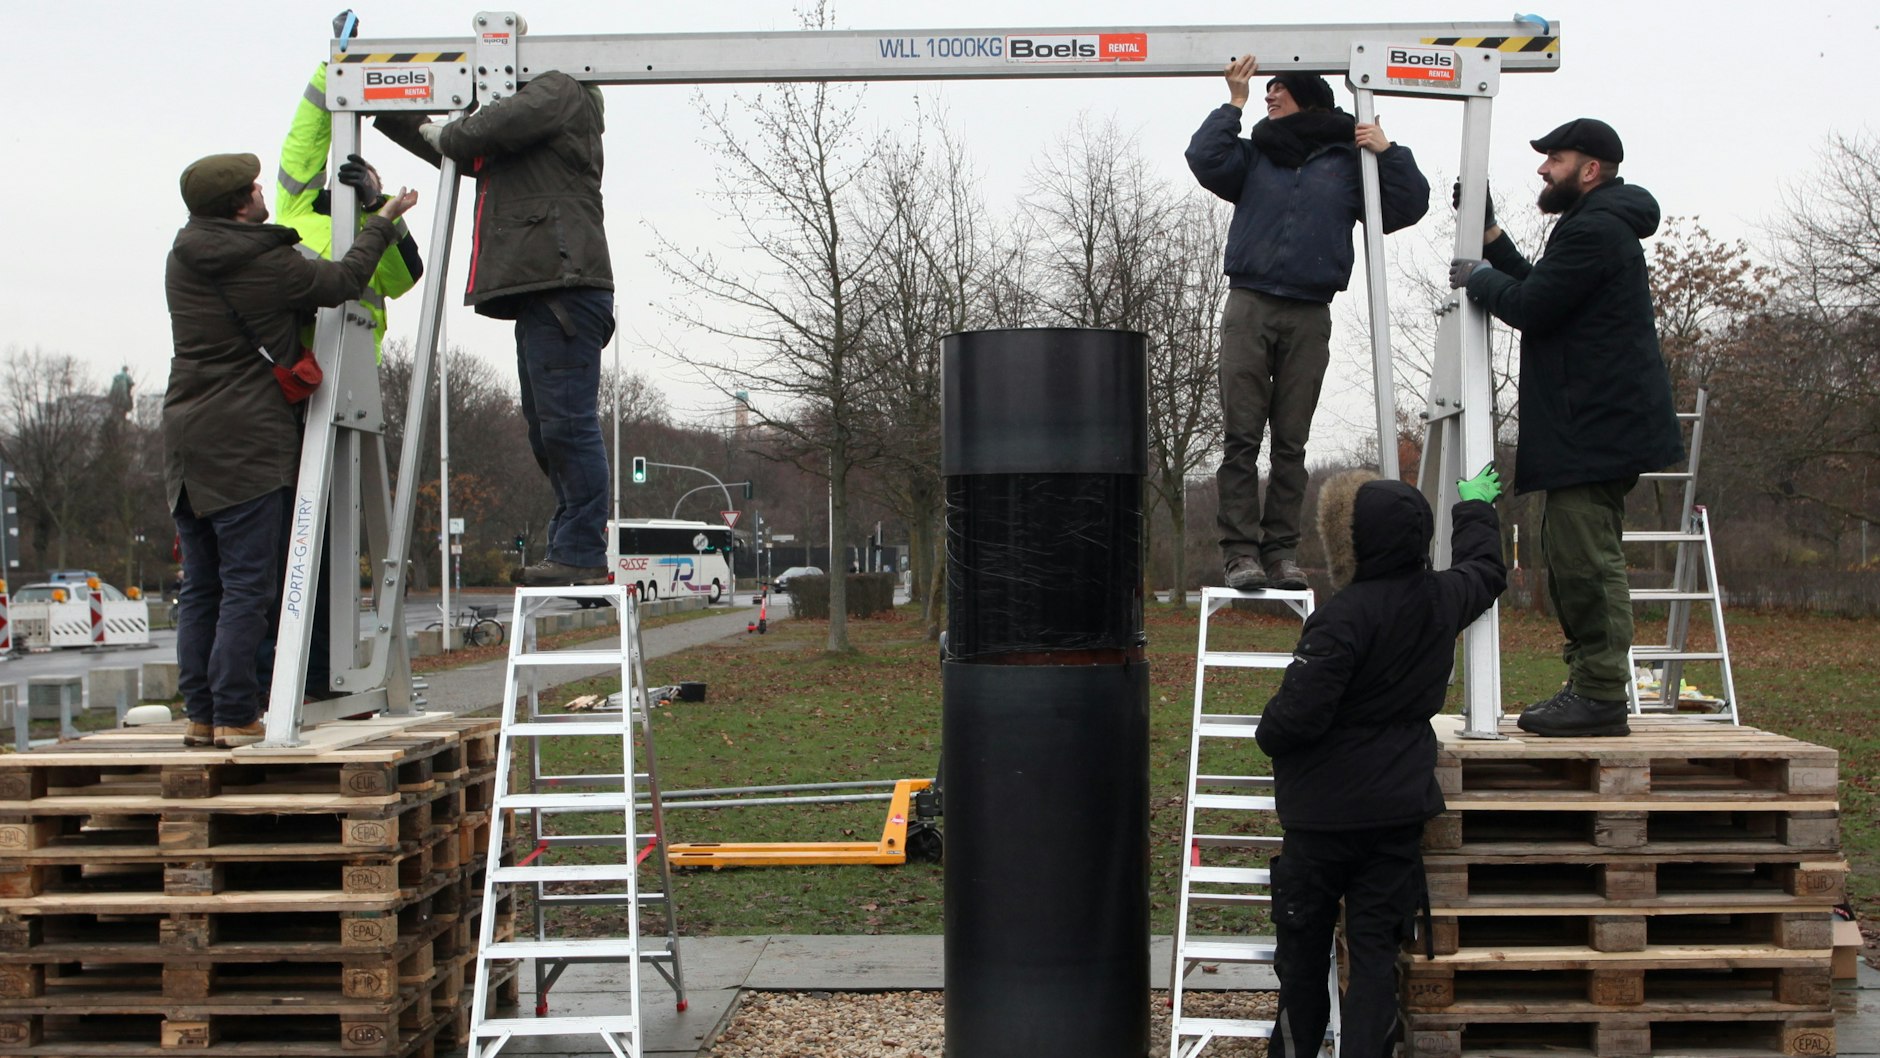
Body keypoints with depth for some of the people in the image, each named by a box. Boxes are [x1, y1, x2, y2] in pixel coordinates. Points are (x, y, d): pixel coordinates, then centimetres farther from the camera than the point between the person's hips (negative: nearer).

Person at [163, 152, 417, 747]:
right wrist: (383, 223, 16)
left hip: (186, 441, 8)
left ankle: (200, 715, 12)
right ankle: (235, 717, -5)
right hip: (245, 442, -8)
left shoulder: (183, 256, 11)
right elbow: (343, 281, 2)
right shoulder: (265, 263, -11)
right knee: (248, 587, -4)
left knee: (200, 588, 10)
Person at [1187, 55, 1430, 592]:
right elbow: (1204, 159, -3)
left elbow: (1407, 207, 11)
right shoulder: (1252, 156, 15)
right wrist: (1234, 103, 2)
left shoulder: (1347, 162, 14)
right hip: (1249, 309, 0)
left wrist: (1389, 154, 0)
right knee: (1241, 438, -7)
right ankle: (1241, 551, -7)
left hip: (1309, 318, 0)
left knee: (1291, 442, 2)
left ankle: (1282, 551, 6)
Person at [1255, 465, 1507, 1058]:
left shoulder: (1346, 616, -22)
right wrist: (1476, 509, 42)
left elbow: (1299, 711, -24)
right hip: (1400, 812, 6)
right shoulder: (1444, 600, 0)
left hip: (1324, 813, -5)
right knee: (1375, 948, 6)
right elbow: (1485, 570, 25)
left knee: (1303, 946, 11)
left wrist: (1267, 734, -2)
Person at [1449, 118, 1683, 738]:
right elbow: (1536, 289, 22)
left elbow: (1530, 307, -16)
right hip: (1593, 425, 12)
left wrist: (1479, 278, 1)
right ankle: (1588, 687, 19)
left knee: (1585, 559, -12)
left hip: (1596, 427, -12)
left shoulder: (1594, 230, -14)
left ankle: (1601, 696, -11)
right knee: (1572, 556, 14)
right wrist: (1492, 238, 17)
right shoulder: (1598, 226, 23)